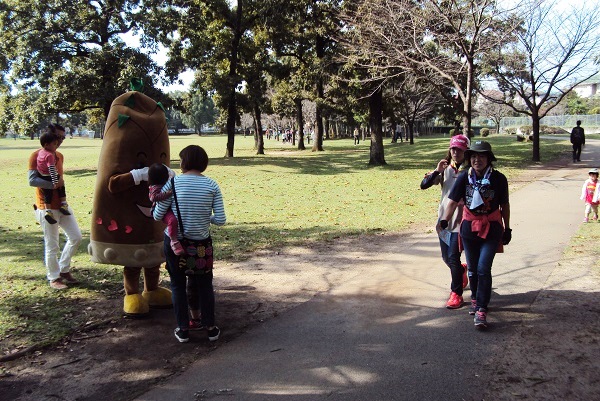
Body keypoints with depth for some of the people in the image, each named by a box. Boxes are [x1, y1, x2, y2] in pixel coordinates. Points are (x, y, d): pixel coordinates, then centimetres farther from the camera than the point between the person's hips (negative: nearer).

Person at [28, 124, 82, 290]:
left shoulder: (59, 156, 13)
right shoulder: (36, 156, -11)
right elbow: (32, 180, -20)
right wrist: (53, 184, -29)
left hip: (62, 205, 8)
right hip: (47, 208, -8)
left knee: (76, 236, 8)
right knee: (52, 246, 0)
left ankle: (64, 270, 23)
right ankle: (54, 278, 15)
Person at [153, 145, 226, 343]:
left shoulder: (172, 183, -11)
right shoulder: (212, 185, -7)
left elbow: (157, 216, -8)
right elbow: (220, 220, -10)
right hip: (202, 244, 1)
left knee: (178, 284, 15)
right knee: (204, 285, 16)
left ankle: (183, 329, 21)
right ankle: (210, 327, 23)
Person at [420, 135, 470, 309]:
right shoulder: (445, 169, 6)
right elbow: (424, 185, -2)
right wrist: (437, 171, -14)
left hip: (461, 220, -5)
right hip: (444, 218, 5)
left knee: (453, 257, -9)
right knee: (446, 257, 16)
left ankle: (456, 294, 4)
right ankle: (462, 270, 48)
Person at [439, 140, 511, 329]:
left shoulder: (498, 178, -7)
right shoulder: (464, 177, -5)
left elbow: (504, 206, 3)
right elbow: (453, 201, -10)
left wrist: (507, 228, 8)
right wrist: (444, 220, -24)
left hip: (491, 229, -2)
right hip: (469, 227, 2)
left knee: (483, 268, -12)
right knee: (472, 268, 15)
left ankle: (481, 310, -7)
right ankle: (475, 299, 38)